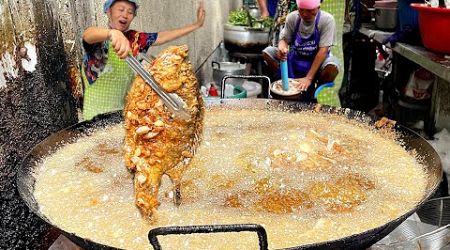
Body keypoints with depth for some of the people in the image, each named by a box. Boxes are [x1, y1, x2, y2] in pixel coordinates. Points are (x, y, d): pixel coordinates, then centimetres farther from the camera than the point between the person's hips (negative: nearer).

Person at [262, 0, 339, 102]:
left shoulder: (327, 20, -19)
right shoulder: (292, 17, -9)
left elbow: (323, 50, -23)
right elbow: (284, 39, -3)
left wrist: (309, 78, -30)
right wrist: (282, 48, -31)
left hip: (317, 61, -3)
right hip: (295, 58, 3)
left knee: (332, 67, -36)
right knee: (267, 52, -16)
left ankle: (312, 96, -8)